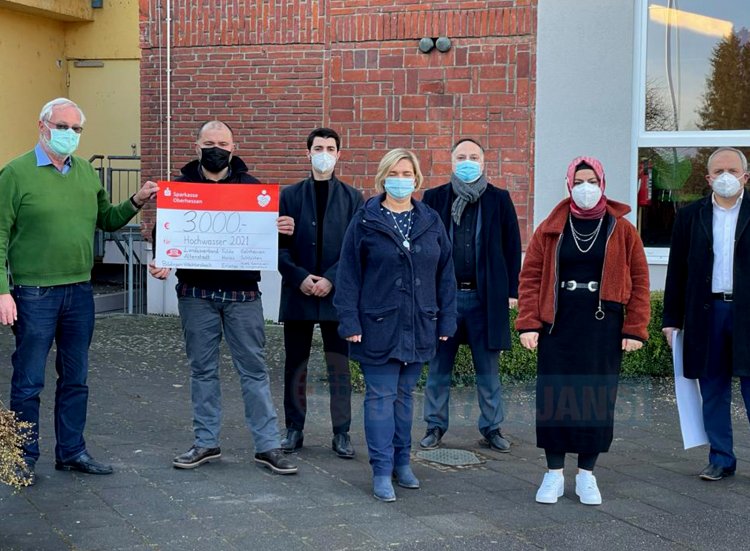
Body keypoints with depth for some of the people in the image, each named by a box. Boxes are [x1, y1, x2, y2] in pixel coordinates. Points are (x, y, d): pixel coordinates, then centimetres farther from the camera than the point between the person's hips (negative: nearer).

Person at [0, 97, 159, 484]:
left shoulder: (86, 172, 10)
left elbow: (106, 220, 17)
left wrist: (135, 202, -1)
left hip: (80, 292, 5)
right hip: (34, 293, -5)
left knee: (75, 379, 13)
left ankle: (71, 452, 25)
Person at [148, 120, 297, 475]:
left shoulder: (251, 186, 5)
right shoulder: (180, 186, 5)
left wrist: (285, 229, -17)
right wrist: (161, 261, -14)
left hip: (242, 293, -1)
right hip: (196, 295, 1)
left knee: (254, 369, 2)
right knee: (202, 370, 9)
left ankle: (268, 446, 7)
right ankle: (206, 442, 20)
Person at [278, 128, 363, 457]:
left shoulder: (352, 198, 5)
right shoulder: (289, 196, 7)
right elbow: (279, 244, 2)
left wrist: (332, 279, -12)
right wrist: (299, 278, -11)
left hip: (337, 294, -1)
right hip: (298, 293, 1)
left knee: (339, 367, 3)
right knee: (295, 366, 7)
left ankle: (341, 433, 12)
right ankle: (294, 430, 18)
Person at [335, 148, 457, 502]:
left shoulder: (431, 221, 8)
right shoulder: (365, 221, -2)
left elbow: (445, 273, 10)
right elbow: (348, 274, -3)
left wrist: (446, 321, 5)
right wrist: (350, 322, -9)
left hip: (419, 326, 3)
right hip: (378, 326, -3)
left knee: (404, 395, 13)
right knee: (380, 397, -2)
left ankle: (401, 462, 23)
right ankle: (382, 472, 2)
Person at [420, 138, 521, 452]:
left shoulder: (499, 200, 4)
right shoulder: (434, 199, 4)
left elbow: (512, 247, 4)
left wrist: (512, 291, 0)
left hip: (486, 297, 0)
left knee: (488, 370, 8)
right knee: (438, 369, 8)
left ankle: (492, 429, 18)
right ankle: (435, 426, 19)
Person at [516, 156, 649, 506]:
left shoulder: (621, 229, 2)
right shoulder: (550, 229, 4)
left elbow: (639, 280, 2)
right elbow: (530, 277, 2)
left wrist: (635, 329, -4)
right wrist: (528, 324, -6)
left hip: (603, 328, 0)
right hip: (558, 326, 0)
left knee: (597, 398, 5)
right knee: (554, 398, 2)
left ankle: (586, 474, 19)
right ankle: (554, 473, 15)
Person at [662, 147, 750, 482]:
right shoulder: (690, 216, 9)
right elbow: (677, 270, 9)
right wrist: (671, 319, 5)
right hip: (706, 312, 2)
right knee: (713, 392, 8)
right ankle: (720, 460, 17)